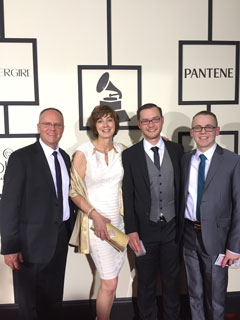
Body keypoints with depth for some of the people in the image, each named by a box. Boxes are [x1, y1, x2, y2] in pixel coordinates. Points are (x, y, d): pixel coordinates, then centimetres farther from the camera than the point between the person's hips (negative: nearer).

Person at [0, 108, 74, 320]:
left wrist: (68, 233, 8)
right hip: (32, 241, -5)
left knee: (54, 300, 20)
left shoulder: (65, 157, 7)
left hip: (60, 239, 6)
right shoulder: (21, 157, -12)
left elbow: (65, 196, 10)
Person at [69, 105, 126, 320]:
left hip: (119, 220, 5)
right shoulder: (83, 153, -9)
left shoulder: (121, 150, 4)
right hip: (96, 222, -4)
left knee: (110, 280, 15)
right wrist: (95, 215, -16)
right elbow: (74, 192, -8)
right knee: (110, 283, -1)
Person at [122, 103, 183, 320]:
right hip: (145, 229, -1)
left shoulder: (177, 150, 1)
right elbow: (127, 196, -6)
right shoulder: (129, 155, -5)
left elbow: (182, 188, 4)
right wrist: (131, 230, -9)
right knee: (146, 281, 16)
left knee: (172, 278, 18)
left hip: (173, 227, 2)